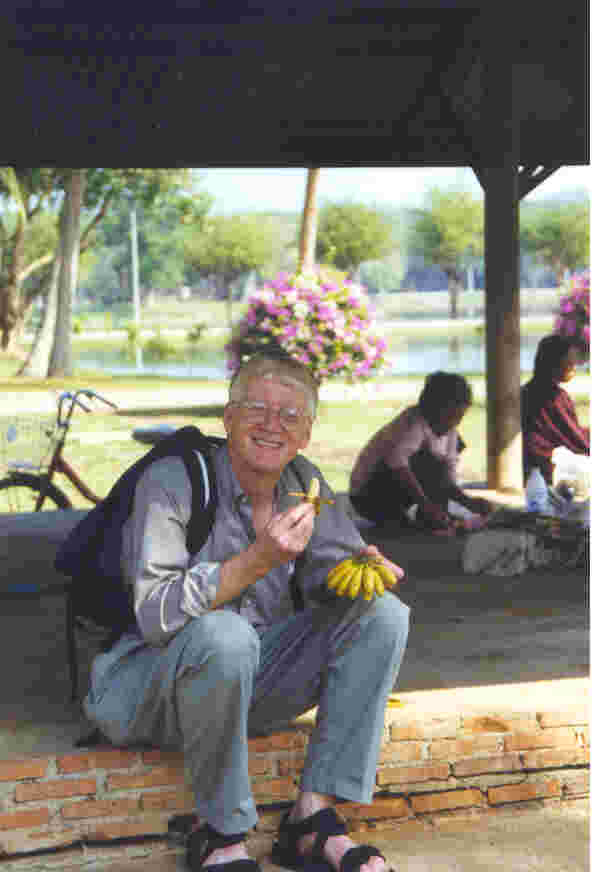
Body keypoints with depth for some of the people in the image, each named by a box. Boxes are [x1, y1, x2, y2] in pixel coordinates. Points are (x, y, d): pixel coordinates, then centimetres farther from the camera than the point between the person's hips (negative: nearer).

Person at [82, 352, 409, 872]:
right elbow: (155, 617, -27)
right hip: (147, 685, -6)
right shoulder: (171, 482, -18)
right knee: (224, 635, -38)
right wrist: (258, 559, -36)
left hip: (251, 678, 6)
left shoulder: (303, 483, 1)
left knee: (382, 613, -9)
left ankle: (312, 819, -13)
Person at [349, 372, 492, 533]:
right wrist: (425, 503, -48)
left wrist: (467, 501, -18)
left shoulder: (449, 432, 1)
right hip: (368, 494, -9)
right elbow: (396, 460, -43)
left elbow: (447, 479, 0)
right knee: (424, 460, -27)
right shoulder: (414, 424, -23)